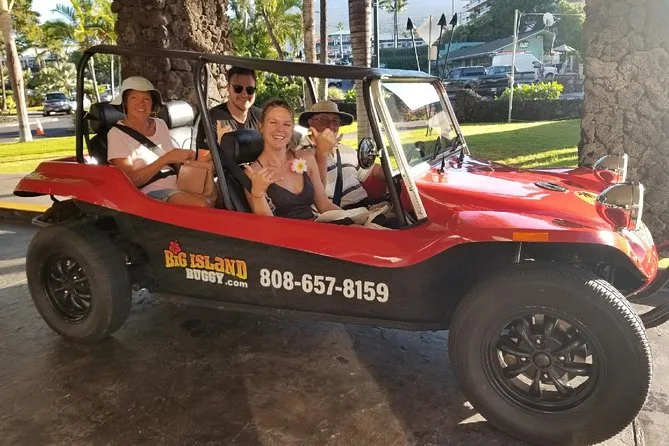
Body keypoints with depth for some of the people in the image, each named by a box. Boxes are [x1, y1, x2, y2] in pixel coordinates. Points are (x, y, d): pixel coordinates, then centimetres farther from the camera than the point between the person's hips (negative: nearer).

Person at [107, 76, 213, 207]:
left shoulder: (161, 125, 14)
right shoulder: (117, 133, -2)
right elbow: (130, 180, -11)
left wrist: (184, 157, -4)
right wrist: (165, 159, -21)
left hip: (177, 184, 6)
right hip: (151, 192, -6)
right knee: (202, 206, -32)